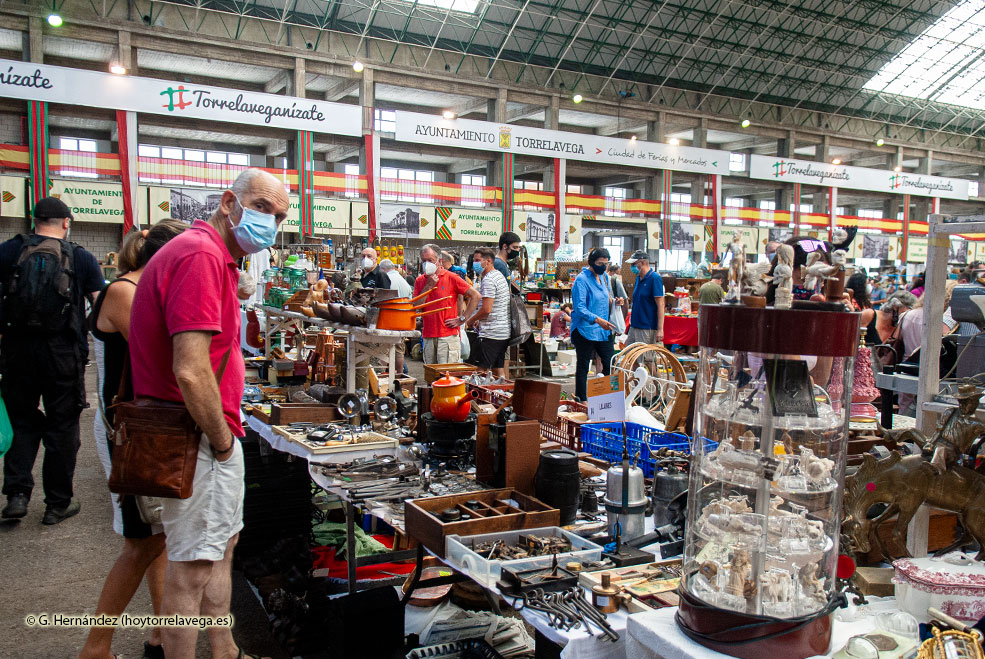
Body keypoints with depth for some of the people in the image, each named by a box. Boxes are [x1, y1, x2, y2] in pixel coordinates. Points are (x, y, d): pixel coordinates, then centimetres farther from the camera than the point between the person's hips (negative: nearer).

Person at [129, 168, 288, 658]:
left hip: (209, 438, 11)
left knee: (222, 544, 22)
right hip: (200, 442, -11)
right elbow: (191, 372, -29)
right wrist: (223, 440, -16)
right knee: (193, 565, 2)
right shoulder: (201, 255, -21)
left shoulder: (213, 256, 13)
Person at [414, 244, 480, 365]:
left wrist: (462, 319, -7)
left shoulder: (451, 278, -3)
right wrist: (428, 286, -7)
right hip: (428, 336, 5)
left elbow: (475, 296, -5)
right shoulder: (419, 281, 11)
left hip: (448, 335, -5)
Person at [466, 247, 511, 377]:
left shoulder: (488, 280, -14)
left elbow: (486, 309, -20)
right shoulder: (500, 276, 17)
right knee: (499, 370, 13)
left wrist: (469, 321, -6)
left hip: (490, 333, -10)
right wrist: (480, 321, 19)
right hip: (504, 332, 10)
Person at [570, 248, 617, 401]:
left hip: (603, 330, 7)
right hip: (585, 330, -7)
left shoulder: (605, 277, 12)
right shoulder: (581, 279, -12)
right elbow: (580, 308, -21)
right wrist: (597, 320, -33)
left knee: (610, 364, 6)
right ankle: (581, 399, 12)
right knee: (583, 367, 3)